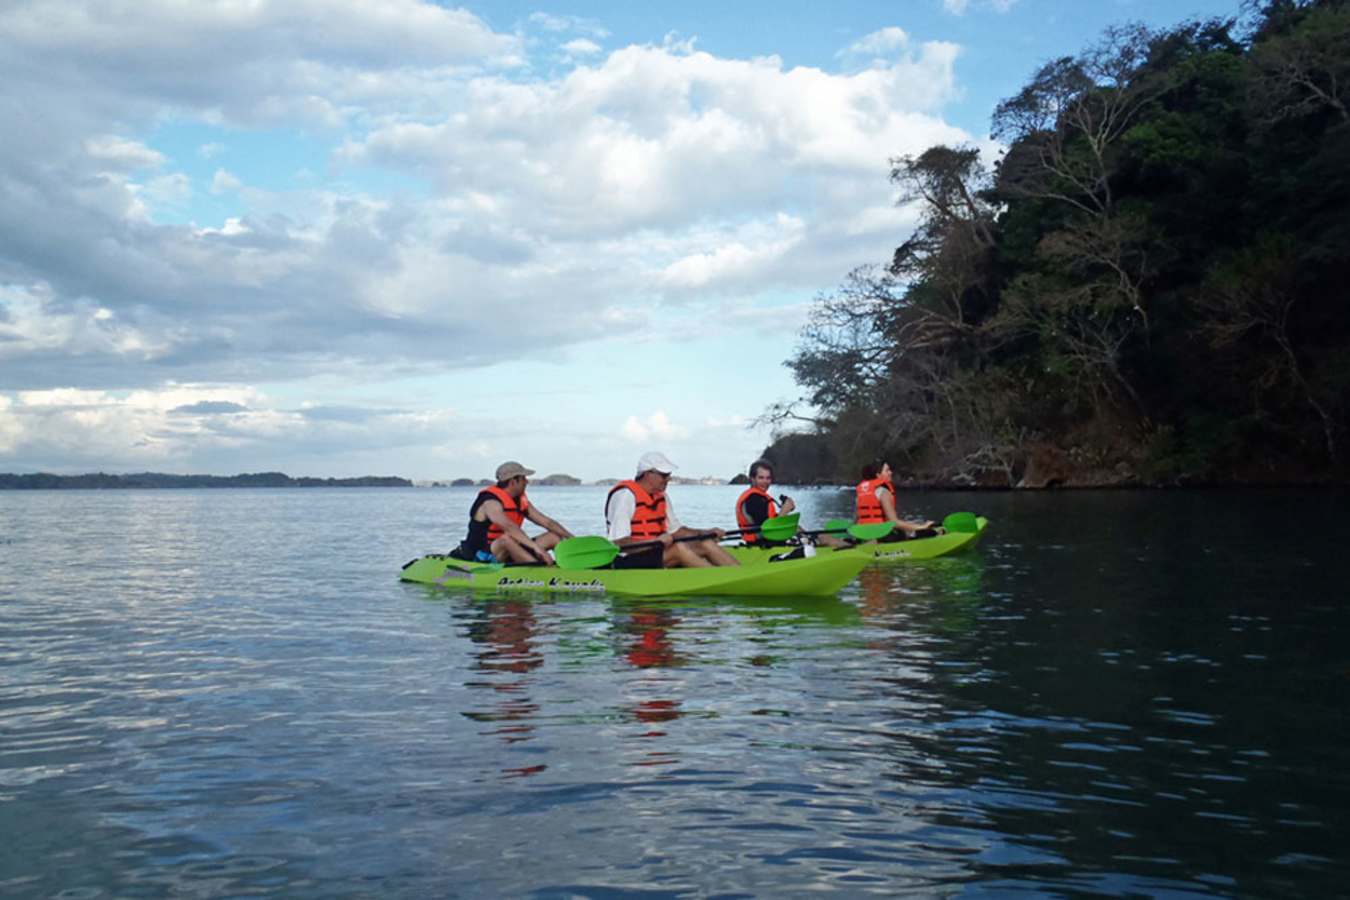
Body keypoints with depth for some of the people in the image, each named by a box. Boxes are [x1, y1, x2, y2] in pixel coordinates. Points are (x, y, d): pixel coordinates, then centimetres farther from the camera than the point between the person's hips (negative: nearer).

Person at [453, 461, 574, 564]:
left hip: (507, 551, 9)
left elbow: (547, 523, 6)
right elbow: (509, 527, -38)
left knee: (554, 536, 1)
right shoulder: (491, 503, -20)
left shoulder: (521, 502, 6)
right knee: (507, 539, -41)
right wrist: (536, 547, -47)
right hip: (483, 558, -9)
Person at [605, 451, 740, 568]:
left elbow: (676, 531, 18)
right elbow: (618, 542, -22)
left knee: (707, 544, -8)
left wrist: (707, 533, 3)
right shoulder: (625, 495, -15)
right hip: (629, 561, -9)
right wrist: (656, 541, -28)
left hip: (655, 553, 9)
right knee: (679, 548, -31)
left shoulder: (661, 496, 13)